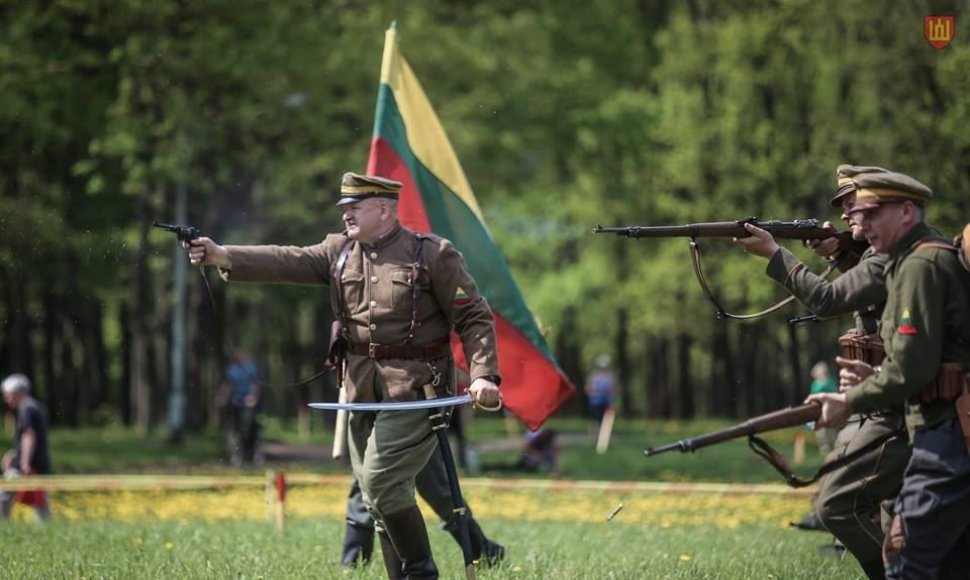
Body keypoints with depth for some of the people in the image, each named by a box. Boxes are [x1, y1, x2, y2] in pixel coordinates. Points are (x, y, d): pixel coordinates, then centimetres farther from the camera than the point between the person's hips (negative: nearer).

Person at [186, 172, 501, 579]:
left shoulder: (433, 255, -5)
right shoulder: (340, 251, 8)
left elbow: (475, 317, -5)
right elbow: (287, 262, -4)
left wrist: (483, 374, -18)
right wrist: (223, 257, -18)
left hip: (415, 389, -6)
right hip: (362, 389, 6)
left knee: (381, 480, -17)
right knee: (376, 493, 8)